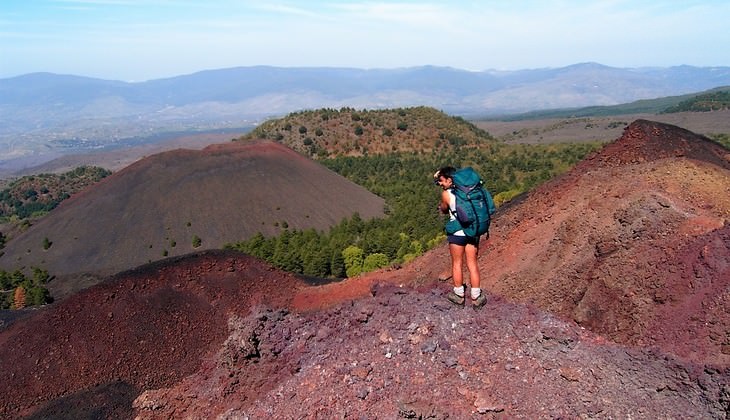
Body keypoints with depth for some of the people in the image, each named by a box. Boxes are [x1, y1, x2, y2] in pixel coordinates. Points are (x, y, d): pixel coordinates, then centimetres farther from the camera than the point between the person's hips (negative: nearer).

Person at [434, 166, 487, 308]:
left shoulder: (446, 194, -10)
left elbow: (444, 211, 4)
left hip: (457, 233, -4)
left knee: (457, 264, 12)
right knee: (472, 264, 11)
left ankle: (459, 295, 23)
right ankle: (476, 297, 15)